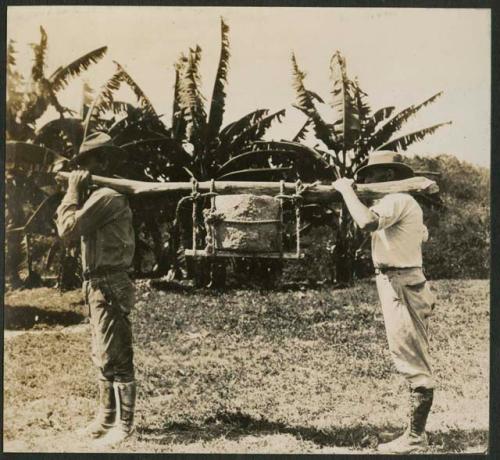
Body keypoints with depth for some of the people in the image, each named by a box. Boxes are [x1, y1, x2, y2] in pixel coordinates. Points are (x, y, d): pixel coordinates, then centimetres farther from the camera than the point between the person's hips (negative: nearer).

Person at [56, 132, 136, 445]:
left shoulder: (107, 196, -18)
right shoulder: (99, 195, 15)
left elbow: (68, 228, -20)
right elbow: (63, 223, 19)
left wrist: (73, 190, -9)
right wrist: (75, 192, 10)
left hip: (109, 287, -11)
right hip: (99, 286, 11)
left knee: (116, 359, -4)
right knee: (103, 358, 17)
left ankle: (124, 425, 4)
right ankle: (107, 417, 28)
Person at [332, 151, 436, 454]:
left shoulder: (395, 200, -15)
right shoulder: (403, 202, 17)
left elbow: (368, 222, -35)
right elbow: (423, 235, 31)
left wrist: (346, 189, -19)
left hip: (401, 286, -11)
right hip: (403, 284, 11)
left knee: (414, 364, -6)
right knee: (414, 362, 12)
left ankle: (415, 437, -1)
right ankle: (417, 431, 19)